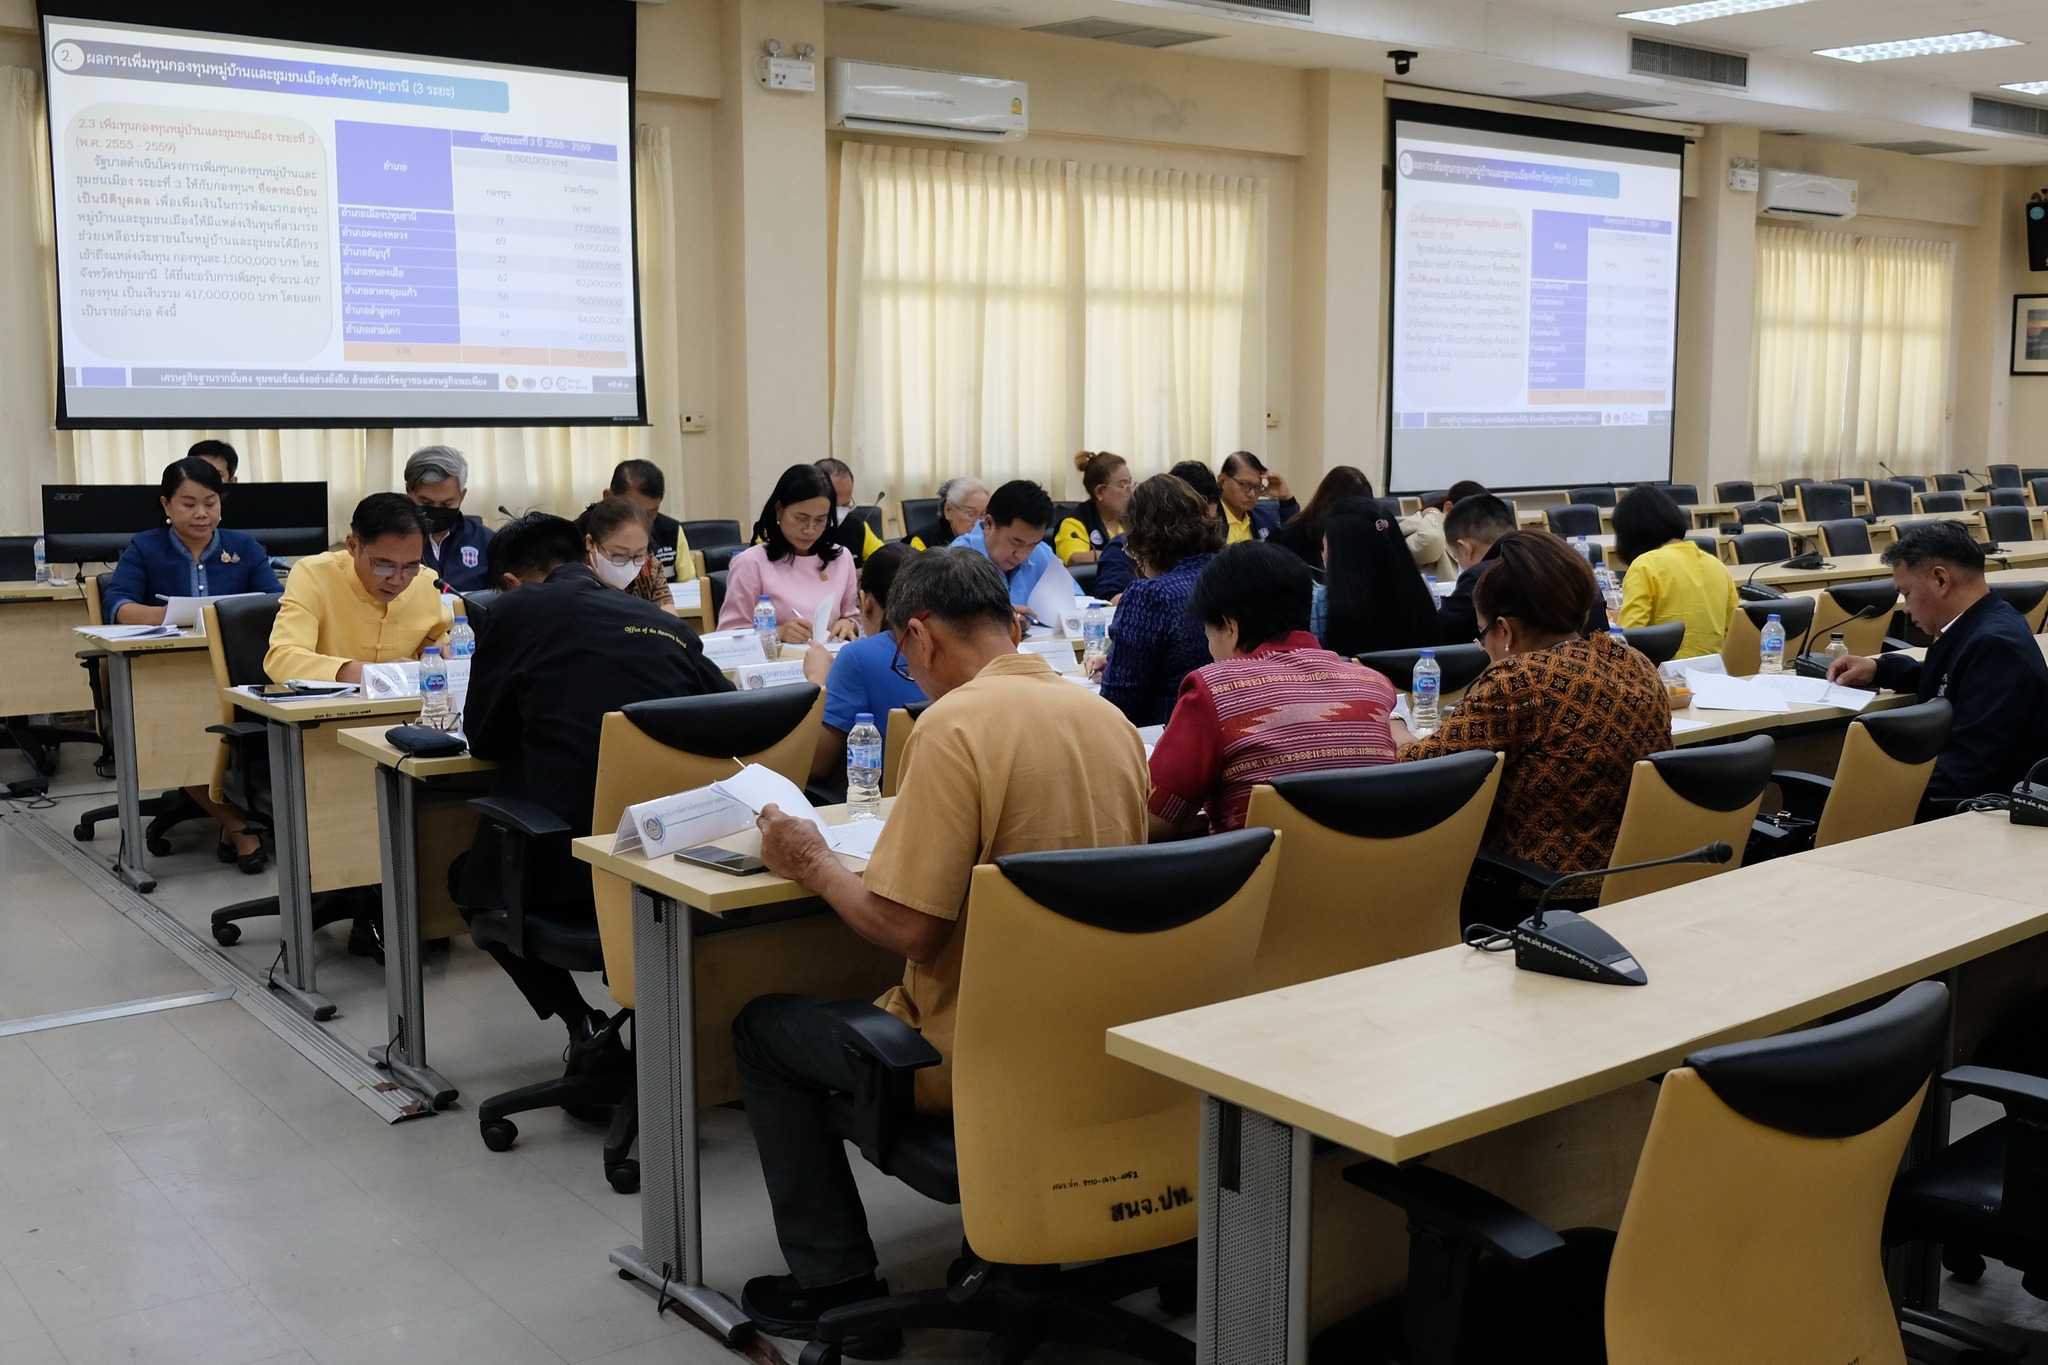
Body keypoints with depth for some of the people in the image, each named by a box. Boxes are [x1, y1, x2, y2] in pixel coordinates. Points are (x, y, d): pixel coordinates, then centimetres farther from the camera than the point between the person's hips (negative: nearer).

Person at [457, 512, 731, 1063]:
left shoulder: (517, 610, 1)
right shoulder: (664, 623, 10)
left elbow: (482, 739, 7)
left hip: (572, 873, -4)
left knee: (474, 881, 28)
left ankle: (582, 1022, 15)